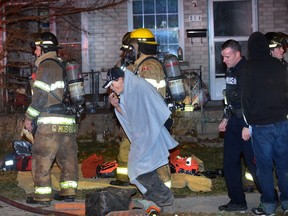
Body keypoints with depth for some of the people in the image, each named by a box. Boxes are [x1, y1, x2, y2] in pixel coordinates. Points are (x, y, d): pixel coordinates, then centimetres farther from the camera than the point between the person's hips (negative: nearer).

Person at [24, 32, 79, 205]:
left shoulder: (46, 67, -8)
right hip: (69, 122, 8)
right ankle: (69, 191, 14)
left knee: (41, 158, -2)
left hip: (50, 123, -8)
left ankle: (42, 195, -1)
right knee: (68, 157, 11)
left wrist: (29, 117, -4)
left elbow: (40, 95, -12)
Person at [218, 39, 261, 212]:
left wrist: (248, 126, -21)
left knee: (254, 164, -2)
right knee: (230, 163, 9)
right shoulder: (230, 71, 12)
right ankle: (237, 202, 18)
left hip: (248, 124, -9)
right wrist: (226, 118, 19)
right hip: (234, 123, 9)